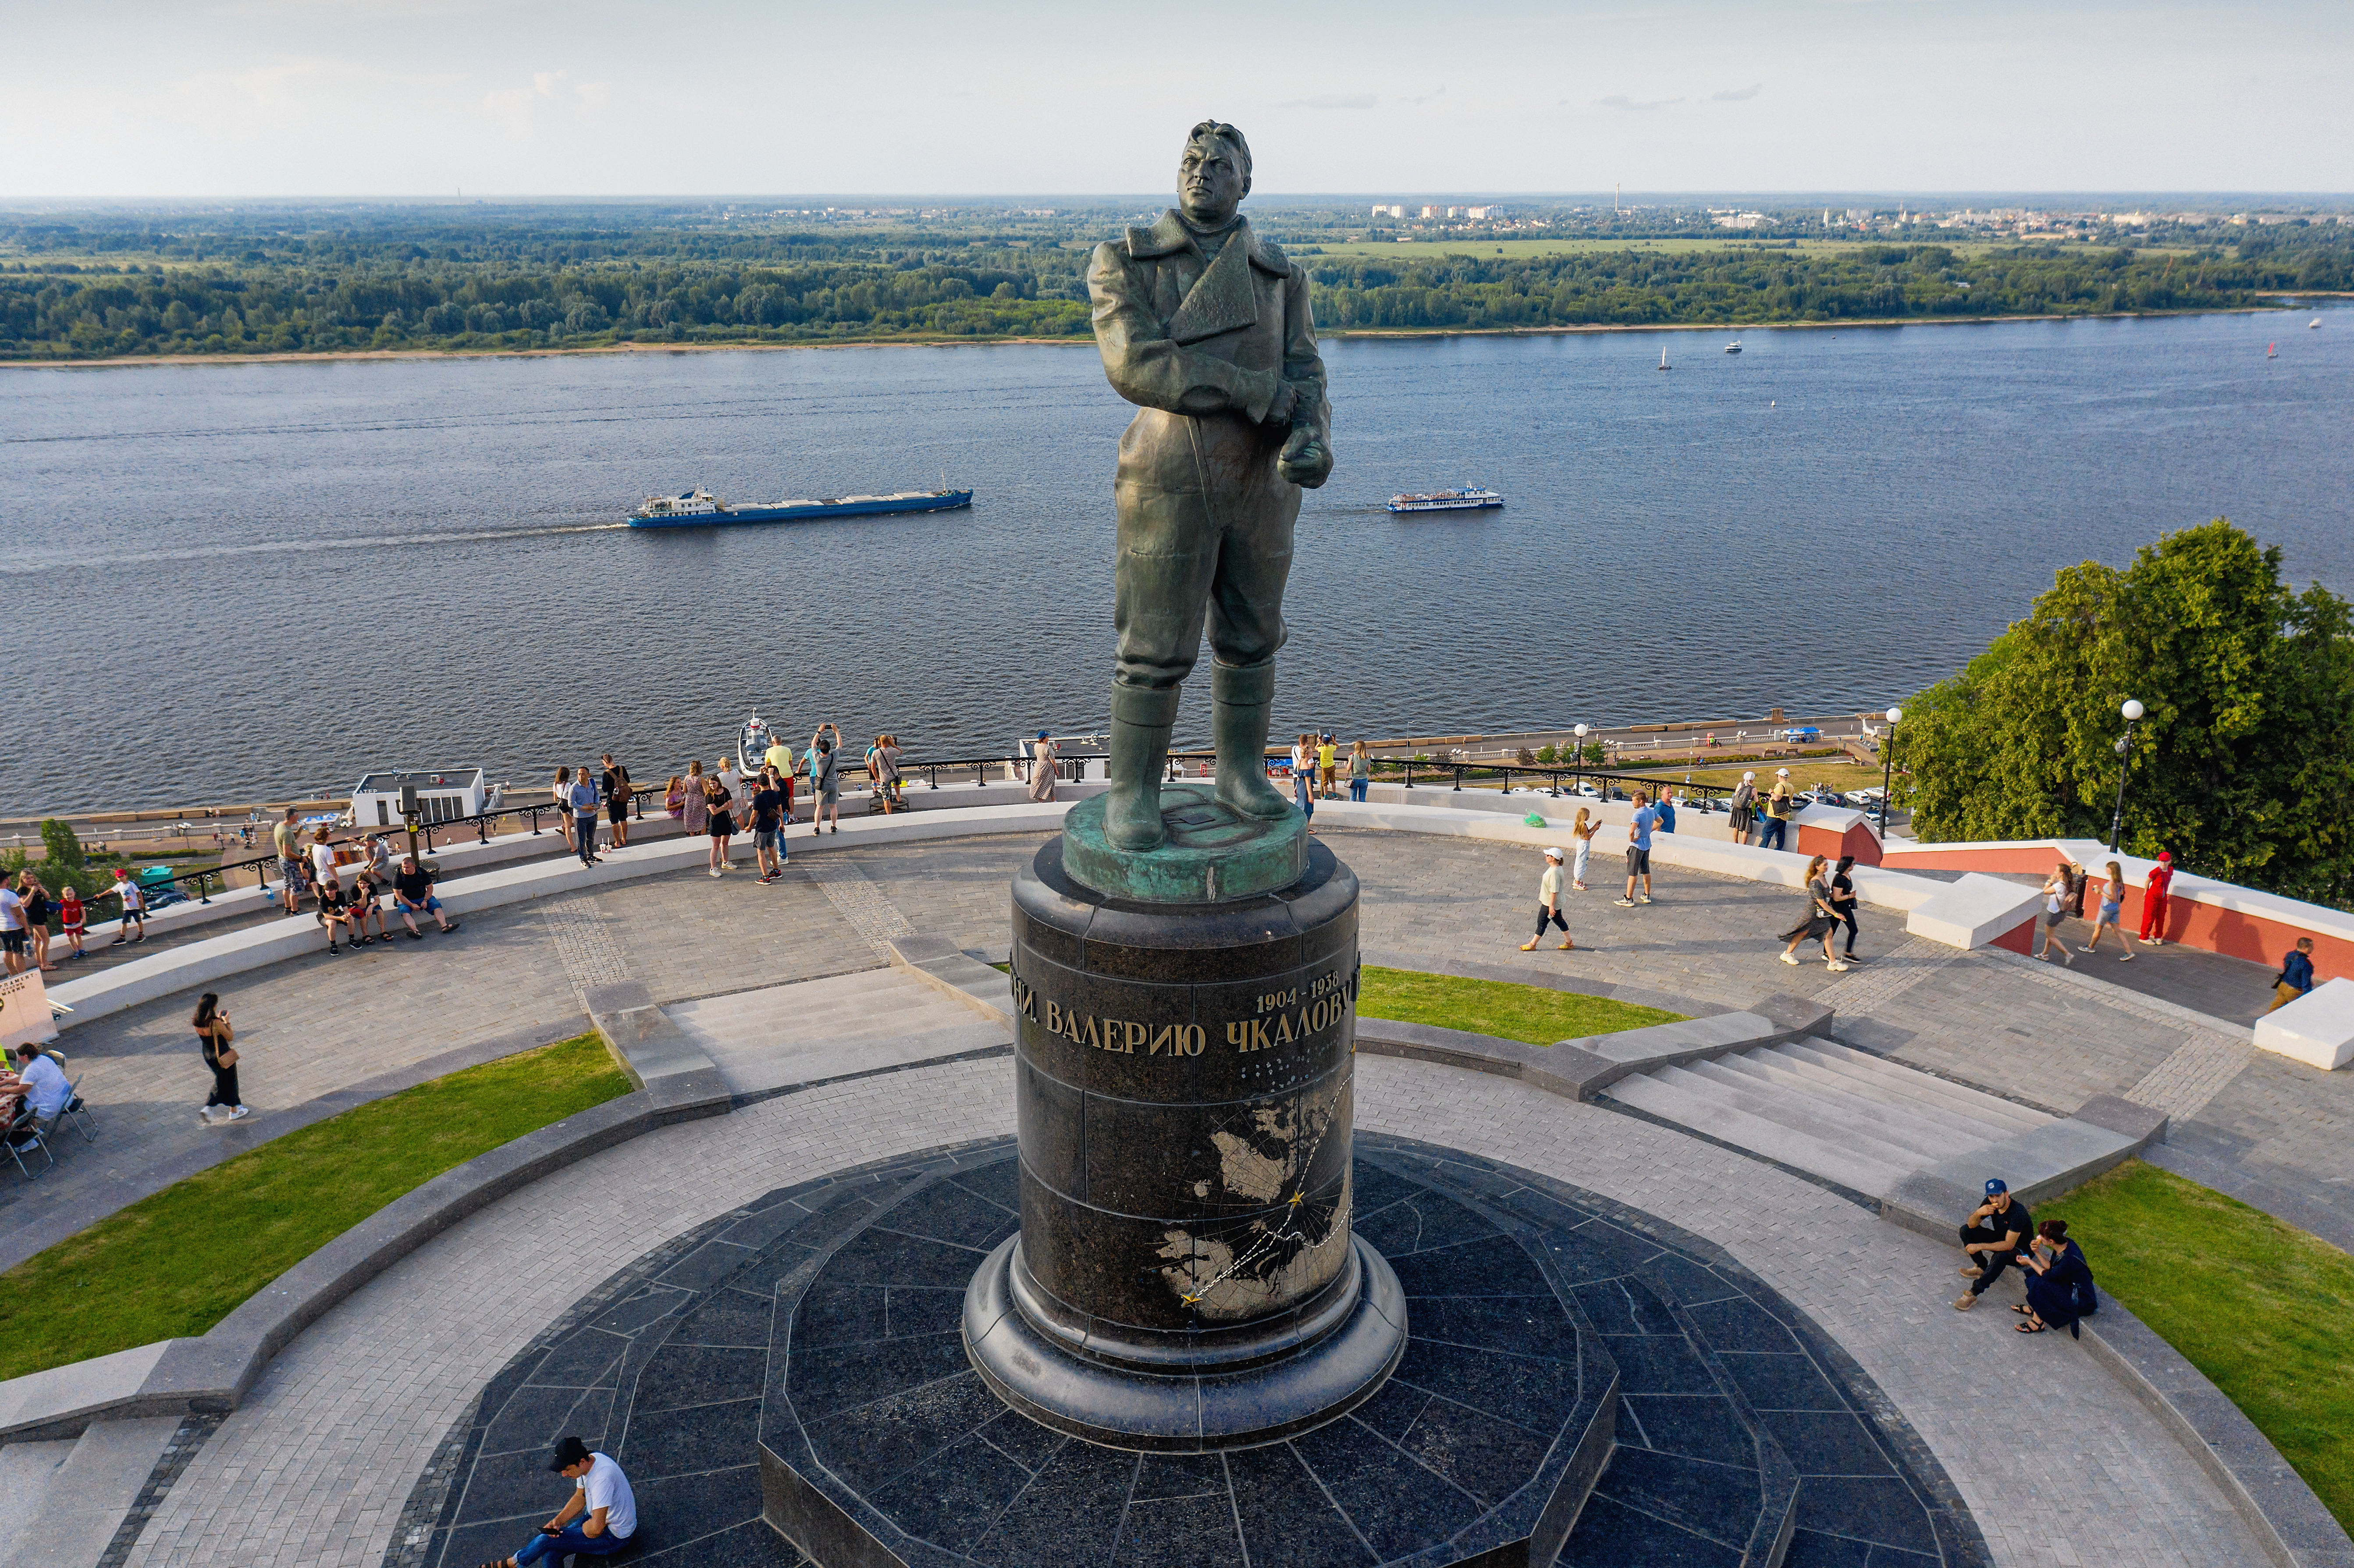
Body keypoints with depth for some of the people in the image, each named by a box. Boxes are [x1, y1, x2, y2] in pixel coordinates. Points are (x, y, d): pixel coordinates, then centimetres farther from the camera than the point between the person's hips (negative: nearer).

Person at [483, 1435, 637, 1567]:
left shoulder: (602, 1477, -35)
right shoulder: (588, 1463, -5)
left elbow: (596, 1529, -35)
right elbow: (580, 1498, 11)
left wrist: (585, 1527, -13)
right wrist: (558, 1520, -4)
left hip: (613, 1536, -9)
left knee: (546, 1540, -9)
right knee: (550, 1554, -6)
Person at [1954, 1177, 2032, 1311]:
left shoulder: (2017, 1212, -32)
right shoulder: (1990, 1203, -12)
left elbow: (2009, 1245, -33)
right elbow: (1972, 1225, -9)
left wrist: (1979, 1247, -32)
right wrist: (1978, 1213, -32)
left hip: (2021, 1249, -8)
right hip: (2001, 1239, 8)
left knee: (2000, 1257, -40)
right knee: (1966, 1231, -5)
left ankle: (1973, 1294, -34)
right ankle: (1982, 1268, 7)